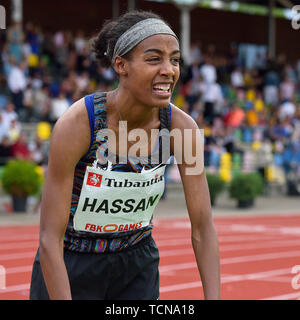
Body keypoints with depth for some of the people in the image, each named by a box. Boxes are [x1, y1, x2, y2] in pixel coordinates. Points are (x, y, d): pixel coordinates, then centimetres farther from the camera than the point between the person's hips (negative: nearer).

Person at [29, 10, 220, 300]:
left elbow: (203, 228, -11)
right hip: (70, 266, -3)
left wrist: (213, 299, -21)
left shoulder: (181, 127, -15)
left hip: (137, 265, 3)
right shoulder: (76, 123, -27)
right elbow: (49, 239, -26)